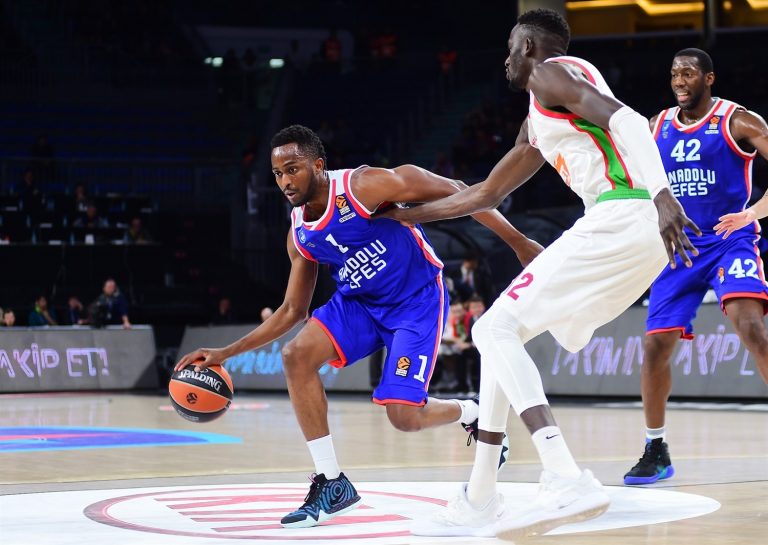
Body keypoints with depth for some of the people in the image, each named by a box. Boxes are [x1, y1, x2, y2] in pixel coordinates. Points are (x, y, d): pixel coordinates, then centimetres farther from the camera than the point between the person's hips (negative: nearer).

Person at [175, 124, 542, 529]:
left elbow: (456, 194, -17)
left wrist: (519, 242, -17)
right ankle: (331, 483, -12)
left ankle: (473, 415, 21)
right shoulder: (300, 234, -2)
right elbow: (292, 311, 8)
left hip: (417, 299, -6)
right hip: (360, 302, 6)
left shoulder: (365, 186, -23)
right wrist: (226, 353, 0)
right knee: (297, 355, -19)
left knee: (403, 417, -15)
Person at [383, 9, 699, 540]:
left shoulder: (550, 73, 1)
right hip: (636, 234, 9)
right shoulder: (537, 125, 30)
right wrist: (409, 214, 47)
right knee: (497, 333, 17)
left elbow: (624, 118, -16)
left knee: (498, 329, -11)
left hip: (620, 216, -9)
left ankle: (568, 481, -27)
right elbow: (486, 194, 40)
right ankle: (480, 501, 16)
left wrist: (661, 193, -31)